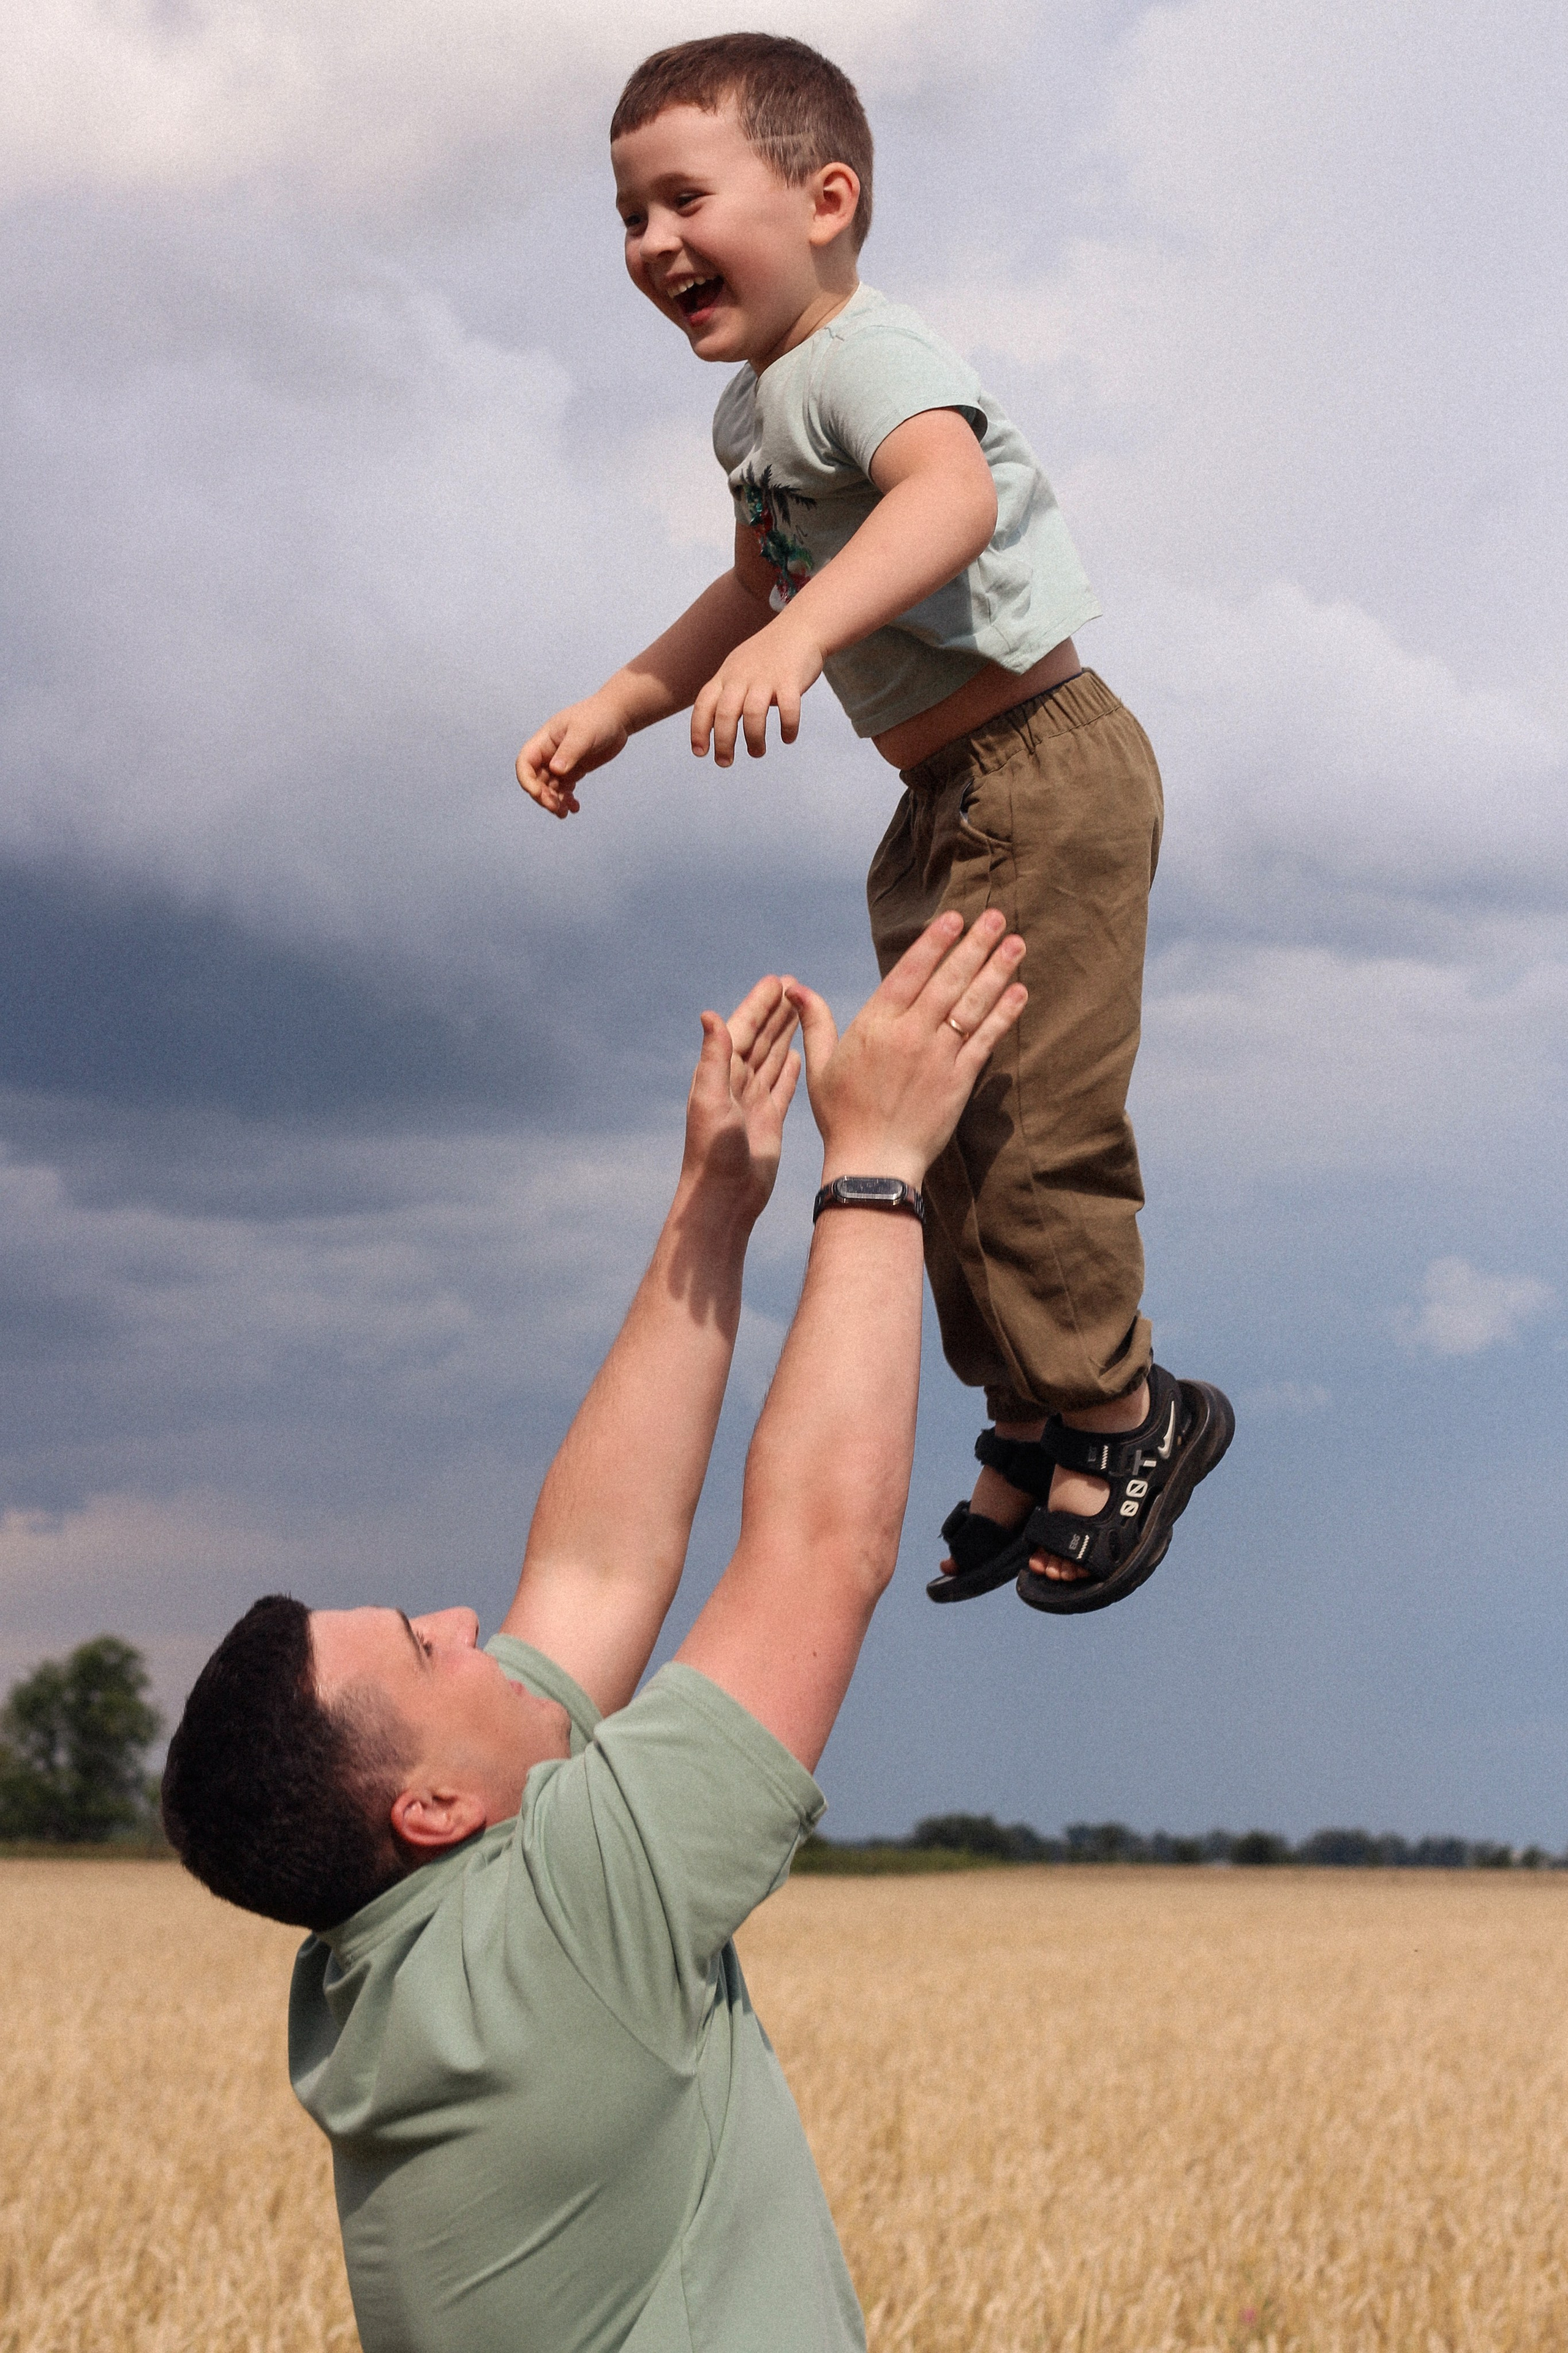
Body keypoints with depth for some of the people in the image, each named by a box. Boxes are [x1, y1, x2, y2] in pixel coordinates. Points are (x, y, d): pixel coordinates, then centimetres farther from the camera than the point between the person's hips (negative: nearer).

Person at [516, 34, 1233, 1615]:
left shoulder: (863, 358, -22)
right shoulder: (750, 404, 11)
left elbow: (949, 492, -44)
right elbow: (762, 586, 28)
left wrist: (800, 636, -59)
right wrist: (614, 708, 22)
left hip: (1043, 782, -10)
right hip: (948, 805, 11)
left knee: (1026, 1117, -7)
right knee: (936, 1118, 16)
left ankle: (1118, 1413, 12)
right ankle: (1031, 1428, 28)